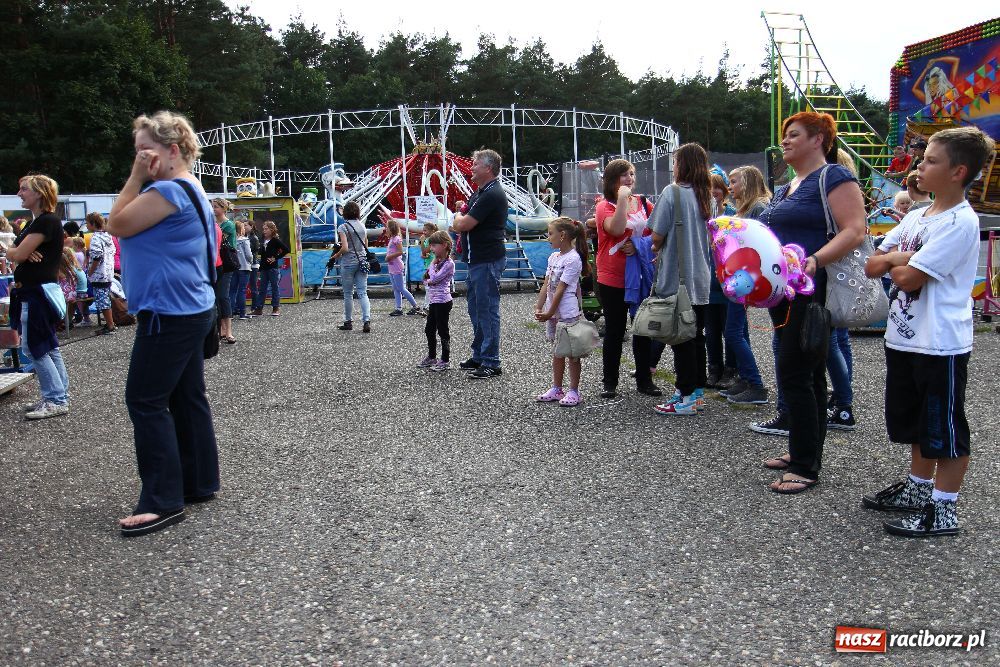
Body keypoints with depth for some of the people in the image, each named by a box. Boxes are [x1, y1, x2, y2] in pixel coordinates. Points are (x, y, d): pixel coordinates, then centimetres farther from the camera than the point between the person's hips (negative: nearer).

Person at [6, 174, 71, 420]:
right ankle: (59, 396, 18)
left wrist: (16, 251, 5)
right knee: (48, 347, 12)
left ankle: (57, 400, -2)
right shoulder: (33, 223, 17)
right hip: (32, 291, 10)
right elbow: (12, 253, 11)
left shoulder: (47, 222, -15)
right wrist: (24, 252, -11)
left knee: (33, 348, -7)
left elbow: (18, 255, -19)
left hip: (38, 292, -10)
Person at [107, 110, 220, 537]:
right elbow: (131, 224, 20)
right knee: (187, 398, 13)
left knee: (145, 401, -6)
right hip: (187, 310, 11)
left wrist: (137, 177, -8)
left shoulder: (169, 190, -17)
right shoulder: (188, 188, 16)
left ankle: (163, 501, -2)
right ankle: (199, 483, 22)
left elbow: (119, 224, -11)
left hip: (170, 313, -11)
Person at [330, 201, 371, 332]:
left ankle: (348, 322, 17)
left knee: (348, 294, 8)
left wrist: (335, 256, -2)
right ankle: (367, 321, -11)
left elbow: (345, 248, -18)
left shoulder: (343, 227, -10)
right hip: (362, 261, 4)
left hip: (348, 263, -4)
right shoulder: (362, 226, 7)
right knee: (363, 293, 2)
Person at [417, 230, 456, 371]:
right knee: (429, 329, 15)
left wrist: (433, 264, -9)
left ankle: (445, 361, 4)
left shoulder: (448, 263, -14)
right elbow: (426, 278, 16)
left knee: (442, 330, -3)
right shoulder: (437, 261, 14)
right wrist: (429, 281, -5)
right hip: (433, 301, 9)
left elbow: (434, 278, -21)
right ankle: (432, 357, 28)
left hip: (442, 301, -9)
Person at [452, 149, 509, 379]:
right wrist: (461, 215, 1)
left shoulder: (492, 195, -17)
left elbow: (462, 225, -20)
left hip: (488, 261, -11)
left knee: (487, 310, -6)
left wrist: (459, 214, 2)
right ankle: (479, 356, 27)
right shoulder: (480, 192, 17)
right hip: (477, 260, 11)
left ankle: (491, 363, 0)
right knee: (475, 308, 16)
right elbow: (458, 226, 23)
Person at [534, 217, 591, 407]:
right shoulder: (553, 257, 10)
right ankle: (556, 389, 25)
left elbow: (561, 289, -17)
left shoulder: (573, 259, -15)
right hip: (553, 313, 8)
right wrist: (539, 308, 0)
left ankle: (573, 391, 9)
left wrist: (549, 313, -17)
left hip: (568, 314, -8)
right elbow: (546, 286, 9)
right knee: (557, 351, 15)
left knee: (571, 352, 1)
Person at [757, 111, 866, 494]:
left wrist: (814, 260, -31)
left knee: (794, 374, -10)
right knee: (809, 376, 14)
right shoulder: (786, 189, 20)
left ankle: (806, 468, -3)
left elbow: (855, 232, -18)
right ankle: (804, 452, 23)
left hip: (814, 292, -9)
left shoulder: (834, 177, -7)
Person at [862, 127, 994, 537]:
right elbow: (872, 266, 7)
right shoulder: (916, 216, 10)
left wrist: (893, 262, -3)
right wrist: (898, 259, -11)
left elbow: (909, 278, -22)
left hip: (941, 344, -9)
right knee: (916, 423, 20)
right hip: (903, 337, 9)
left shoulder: (960, 222, -16)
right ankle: (918, 488, 35)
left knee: (944, 429, 3)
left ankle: (944, 510, 14)